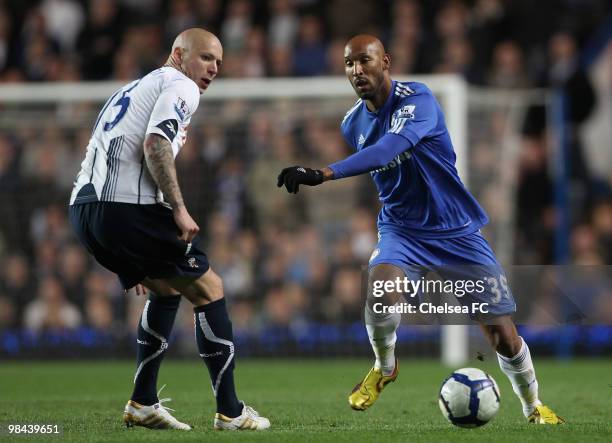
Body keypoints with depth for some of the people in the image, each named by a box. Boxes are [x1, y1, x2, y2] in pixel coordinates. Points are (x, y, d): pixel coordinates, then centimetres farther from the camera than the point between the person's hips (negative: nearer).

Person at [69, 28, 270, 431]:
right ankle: (230, 412, 1)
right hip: (127, 206, -9)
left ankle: (143, 404, 20)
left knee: (167, 289, 26)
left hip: (84, 206, 9)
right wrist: (179, 208, -16)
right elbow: (155, 144, -16)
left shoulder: (137, 88, 31)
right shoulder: (181, 87, 2)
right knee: (209, 289, 2)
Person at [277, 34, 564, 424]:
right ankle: (385, 368, 0)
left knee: (503, 334, -3)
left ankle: (534, 406, 25)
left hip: (456, 231, -3)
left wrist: (324, 174, -49)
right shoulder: (353, 124, -1)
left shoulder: (417, 100, -21)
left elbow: (390, 149, -39)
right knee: (380, 293, -31)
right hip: (401, 229, 3)